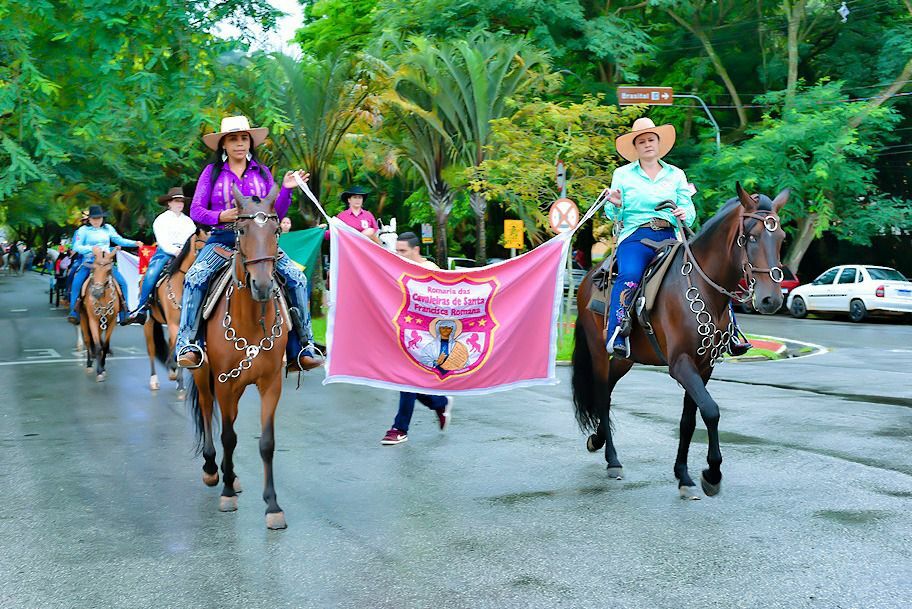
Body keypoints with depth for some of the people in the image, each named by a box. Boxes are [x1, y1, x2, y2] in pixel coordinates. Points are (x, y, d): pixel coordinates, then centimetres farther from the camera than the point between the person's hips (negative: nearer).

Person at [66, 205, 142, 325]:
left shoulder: (108, 228, 11)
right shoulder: (83, 230, 0)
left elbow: (119, 240, 15)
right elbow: (76, 247, -8)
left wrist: (134, 243, 1)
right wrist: (90, 249, -25)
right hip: (88, 263, -3)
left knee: (122, 282, -11)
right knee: (77, 283, -25)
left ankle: (124, 314, -5)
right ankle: (74, 312, -18)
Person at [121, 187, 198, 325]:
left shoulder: (188, 221, 20)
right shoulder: (161, 219, 8)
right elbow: (163, 241, -4)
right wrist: (175, 251, -20)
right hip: (165, 252, -3)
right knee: (151, 274, -28)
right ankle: (141, 310, -26)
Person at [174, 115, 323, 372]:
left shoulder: (262, 173, 13)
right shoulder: (211, 172, 8)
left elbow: (276, 214, 11)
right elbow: (195, 210, 4)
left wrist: (286, 189, -6)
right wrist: (221, 217, -15)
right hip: (222, 239, -1)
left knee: (297, 278, -18)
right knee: (195, 278, -30)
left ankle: (302, 349, -12)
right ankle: (187, 344, -26)